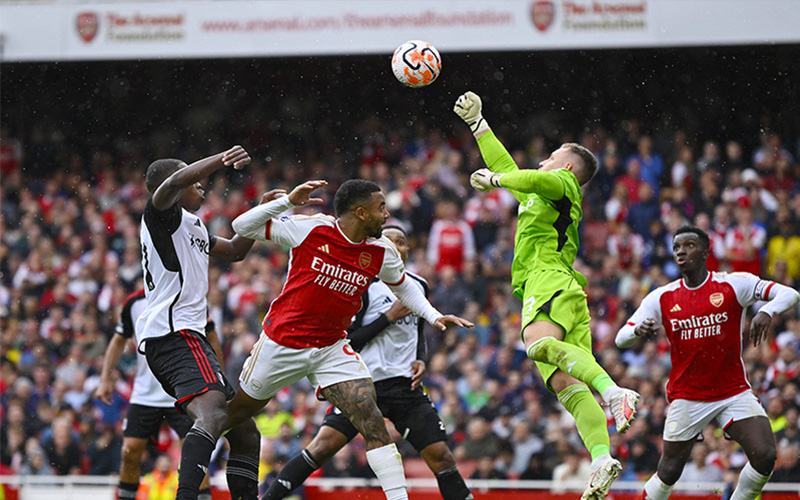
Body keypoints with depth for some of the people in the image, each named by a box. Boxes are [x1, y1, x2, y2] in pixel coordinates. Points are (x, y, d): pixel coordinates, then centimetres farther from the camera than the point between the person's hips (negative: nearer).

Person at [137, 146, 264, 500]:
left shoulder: (192, 225, 29)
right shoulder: (163, 213, 0)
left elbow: (235, 251, 42)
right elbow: (171, 185, -23)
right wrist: (220, 161, -39)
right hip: (174, 334, -11)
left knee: (245, 434, 13)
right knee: (213, 414, -33)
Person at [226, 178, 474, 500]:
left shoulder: (382, 252, -4)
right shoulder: (311, 229, -16)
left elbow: (403, 286, 18)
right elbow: (243, 227, -13)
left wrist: (433, 316, 3)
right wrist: (288, 201, -26)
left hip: (332, 349, 3)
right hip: (282, 341, -3)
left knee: (370, 417, -15)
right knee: (239, 409, 13)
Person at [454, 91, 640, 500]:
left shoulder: (564, 185, 11)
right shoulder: (538, 194, 36)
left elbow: (537, 179, -12)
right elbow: (507, 168, 46)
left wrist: (493, 179, 0)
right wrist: (477, 123, 48)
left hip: (552, 279, -8)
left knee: (539, 343, -37)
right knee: (564, 383, -11)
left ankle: (613, 390, -51)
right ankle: (602, 459, -29)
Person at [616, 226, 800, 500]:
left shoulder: (733, 284, -6)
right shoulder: (661, 298, 0)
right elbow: (621, 338, 0)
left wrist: (766, 312, -36)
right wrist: (638, 330, -24)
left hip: (734, 392, -1)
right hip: (686, 398, 1)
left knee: (764, 456, -17)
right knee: (669, 472, 2)